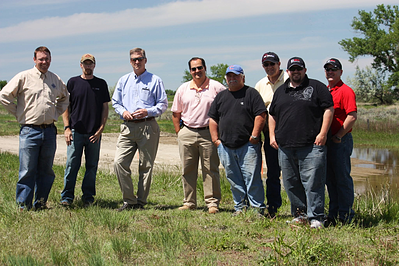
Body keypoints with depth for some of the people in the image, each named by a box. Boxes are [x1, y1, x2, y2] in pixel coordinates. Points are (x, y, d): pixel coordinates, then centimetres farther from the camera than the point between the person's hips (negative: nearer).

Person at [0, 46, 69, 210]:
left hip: (50, 131, 4)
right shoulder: (24, 77, -2)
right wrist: (18, 113, 0)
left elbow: (65, 97, 31)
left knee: (46, 170, 8)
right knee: (27, 171, -4)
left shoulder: (56, 80, 13)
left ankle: (41, 203, 19)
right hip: (30, 131, -4)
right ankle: (24, 205, 4)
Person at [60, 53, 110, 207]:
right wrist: (67, 128, -4)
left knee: (92, 166, 5)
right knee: (72, 165, -4)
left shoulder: (101, 84, 10)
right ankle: (67, 197, 4)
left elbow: (105, 108, 9)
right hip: (75, 131, -1)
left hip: (95, 133, 1)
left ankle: (88, 197, 14)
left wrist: (100, 129, -2)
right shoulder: (73, 82, 7)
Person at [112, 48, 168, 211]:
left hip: (148, 126, -3)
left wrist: (148, 112, -12)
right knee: (119, 162, -10)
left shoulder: (155, 80, 6)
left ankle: (141, 202, 10)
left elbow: (163, 104, 4)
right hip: (128, 127, 3)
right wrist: (123, 112, -1)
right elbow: (115, 102, 20)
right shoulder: (123, 81, 16)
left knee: (146, 166, 1)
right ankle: (129, 200, -1)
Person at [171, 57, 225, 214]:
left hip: (208, 133, -3)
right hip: (187, 133, 3)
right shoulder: (183, 89, 10)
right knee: (187, 170, 7)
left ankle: (212, 203, 5)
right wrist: (179, 132, 7)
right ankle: (189, 203, 15)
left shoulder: (216, 87, 0)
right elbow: (176, 113, 17)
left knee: (211, 170, -1)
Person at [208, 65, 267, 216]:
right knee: (234, 180, 9)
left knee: (252, 178, -8)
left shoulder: (251, 93, 2)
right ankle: (240, 207, 18)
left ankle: (258, 208, -2)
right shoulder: (221, 96, 18)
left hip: (248, 146, -5)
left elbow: (261, 115, -5)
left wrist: (254, 136, -11)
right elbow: (213, 118, 19)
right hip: (226, 147, 5)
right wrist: (215, 139, 9)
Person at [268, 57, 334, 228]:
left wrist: (323, 134, -9)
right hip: (285, 146, 5)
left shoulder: (316, 87, 4)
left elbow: (328, 109, -1)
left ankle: (315, 217, -3)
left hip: (311, 145, -5)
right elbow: (272, 115, 25)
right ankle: (300, 214, 20)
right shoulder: (280, 91, 19)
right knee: (290, 183, 9)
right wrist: (272, 136, 14)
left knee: (313, 182, -9)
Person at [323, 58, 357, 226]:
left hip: (341, 141, -8)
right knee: (330, 179, 12)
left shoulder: (345, 91, -7)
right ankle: (333, 214, 20)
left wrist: (338, 136, -15)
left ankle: (345, 216, 3)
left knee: (342, 178, -3)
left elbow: (352, 116, -15)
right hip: (326, 141, 8)